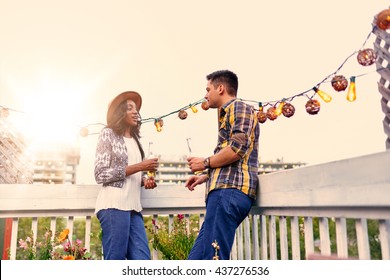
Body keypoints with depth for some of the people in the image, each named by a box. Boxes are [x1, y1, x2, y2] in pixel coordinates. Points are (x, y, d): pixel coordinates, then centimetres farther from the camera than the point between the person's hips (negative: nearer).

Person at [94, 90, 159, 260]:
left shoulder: (134, 139, 22)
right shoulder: (108, 134, 1)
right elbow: (101, 175, -8)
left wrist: (144, 181, 4)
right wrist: (139, 167, -12)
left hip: (133, 206, 7)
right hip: (114, 205, -7)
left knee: (142, 261, 0)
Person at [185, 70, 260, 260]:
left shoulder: (239, 107, 2)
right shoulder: (228, 113, 31)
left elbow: (237, 149, -15)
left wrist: (205, 163, -2)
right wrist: (205, 177, 23)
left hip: (229, 191, -10)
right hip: (225, 190, 10)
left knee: (212, 257, -14)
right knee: (197, 258, 6)